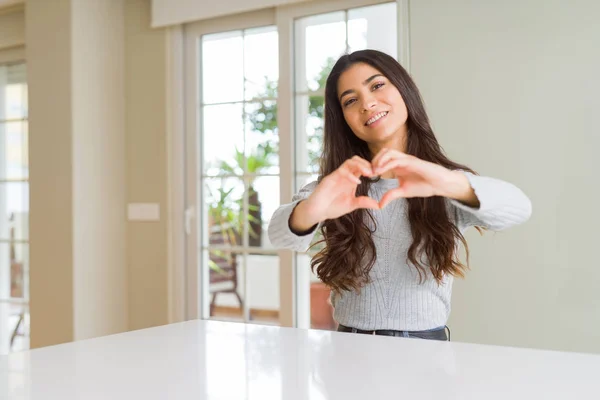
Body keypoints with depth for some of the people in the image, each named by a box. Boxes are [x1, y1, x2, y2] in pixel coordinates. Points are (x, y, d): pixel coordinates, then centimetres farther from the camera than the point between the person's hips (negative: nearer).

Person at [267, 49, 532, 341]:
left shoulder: (449, 187, 2)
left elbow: (519, 208, -16)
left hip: (427, 344, 0)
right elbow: (280, 234, -11)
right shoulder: (335, 184, 6)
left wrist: (449, 182, -34)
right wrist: (307, 212, -33)